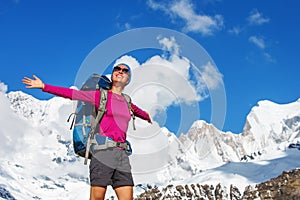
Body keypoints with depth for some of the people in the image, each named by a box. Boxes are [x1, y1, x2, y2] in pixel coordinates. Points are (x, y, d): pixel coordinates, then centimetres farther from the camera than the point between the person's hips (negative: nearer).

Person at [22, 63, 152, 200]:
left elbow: (137, 111, 44)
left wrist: (147, 117, 65)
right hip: (103, 153, -5)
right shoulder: (102, 95, 5)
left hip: (122, 155, 5)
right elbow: (71, 94, 1)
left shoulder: (126, 102, 20)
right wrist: (43, 86, -4)